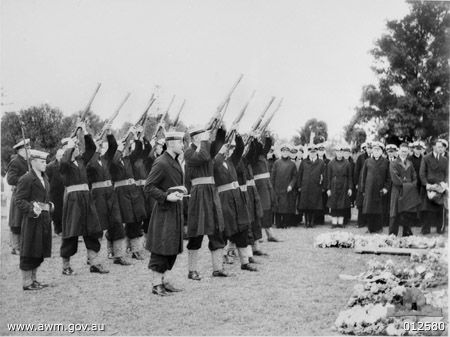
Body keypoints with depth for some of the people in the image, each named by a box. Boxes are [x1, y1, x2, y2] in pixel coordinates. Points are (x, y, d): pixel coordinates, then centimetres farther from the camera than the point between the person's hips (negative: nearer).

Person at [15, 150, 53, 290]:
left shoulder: (44, 178, 16)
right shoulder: (26, 179, -11)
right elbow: (20, 201, -15)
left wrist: (49, 205, 10)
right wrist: (32, 210, -25)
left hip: (44, 219, 8)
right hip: (33, 220, -8)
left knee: (39, 252, 13)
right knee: (29, 252, -1)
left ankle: (33, 279, 23)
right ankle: (27, 282, 7)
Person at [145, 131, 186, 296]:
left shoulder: (175, 161, 13)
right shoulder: (161, 163, -16)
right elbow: (148, 187, -18)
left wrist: (182, 190, 4)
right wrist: (166, 197, -25)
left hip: (175, 210, 9)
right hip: (164, 210, -9)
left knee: (173, 248, 12)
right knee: (161, 248, -5)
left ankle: (164, 281, 19)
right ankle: (156, 284, 2)